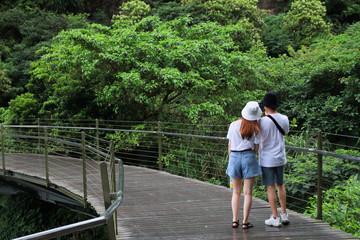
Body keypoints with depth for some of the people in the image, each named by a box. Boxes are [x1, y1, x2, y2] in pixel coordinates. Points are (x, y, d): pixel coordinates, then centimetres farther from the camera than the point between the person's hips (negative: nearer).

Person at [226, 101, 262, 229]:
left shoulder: (233, 125, 1)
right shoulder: (255, 128, -4)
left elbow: (230, 145, 4)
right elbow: (256, 148, -2)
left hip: (234, 157, 2)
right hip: (249, 157, -2)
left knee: (236, 192, 13)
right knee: (248, 192, 3)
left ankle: (235, 220, 10)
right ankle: (245, 221, 4)